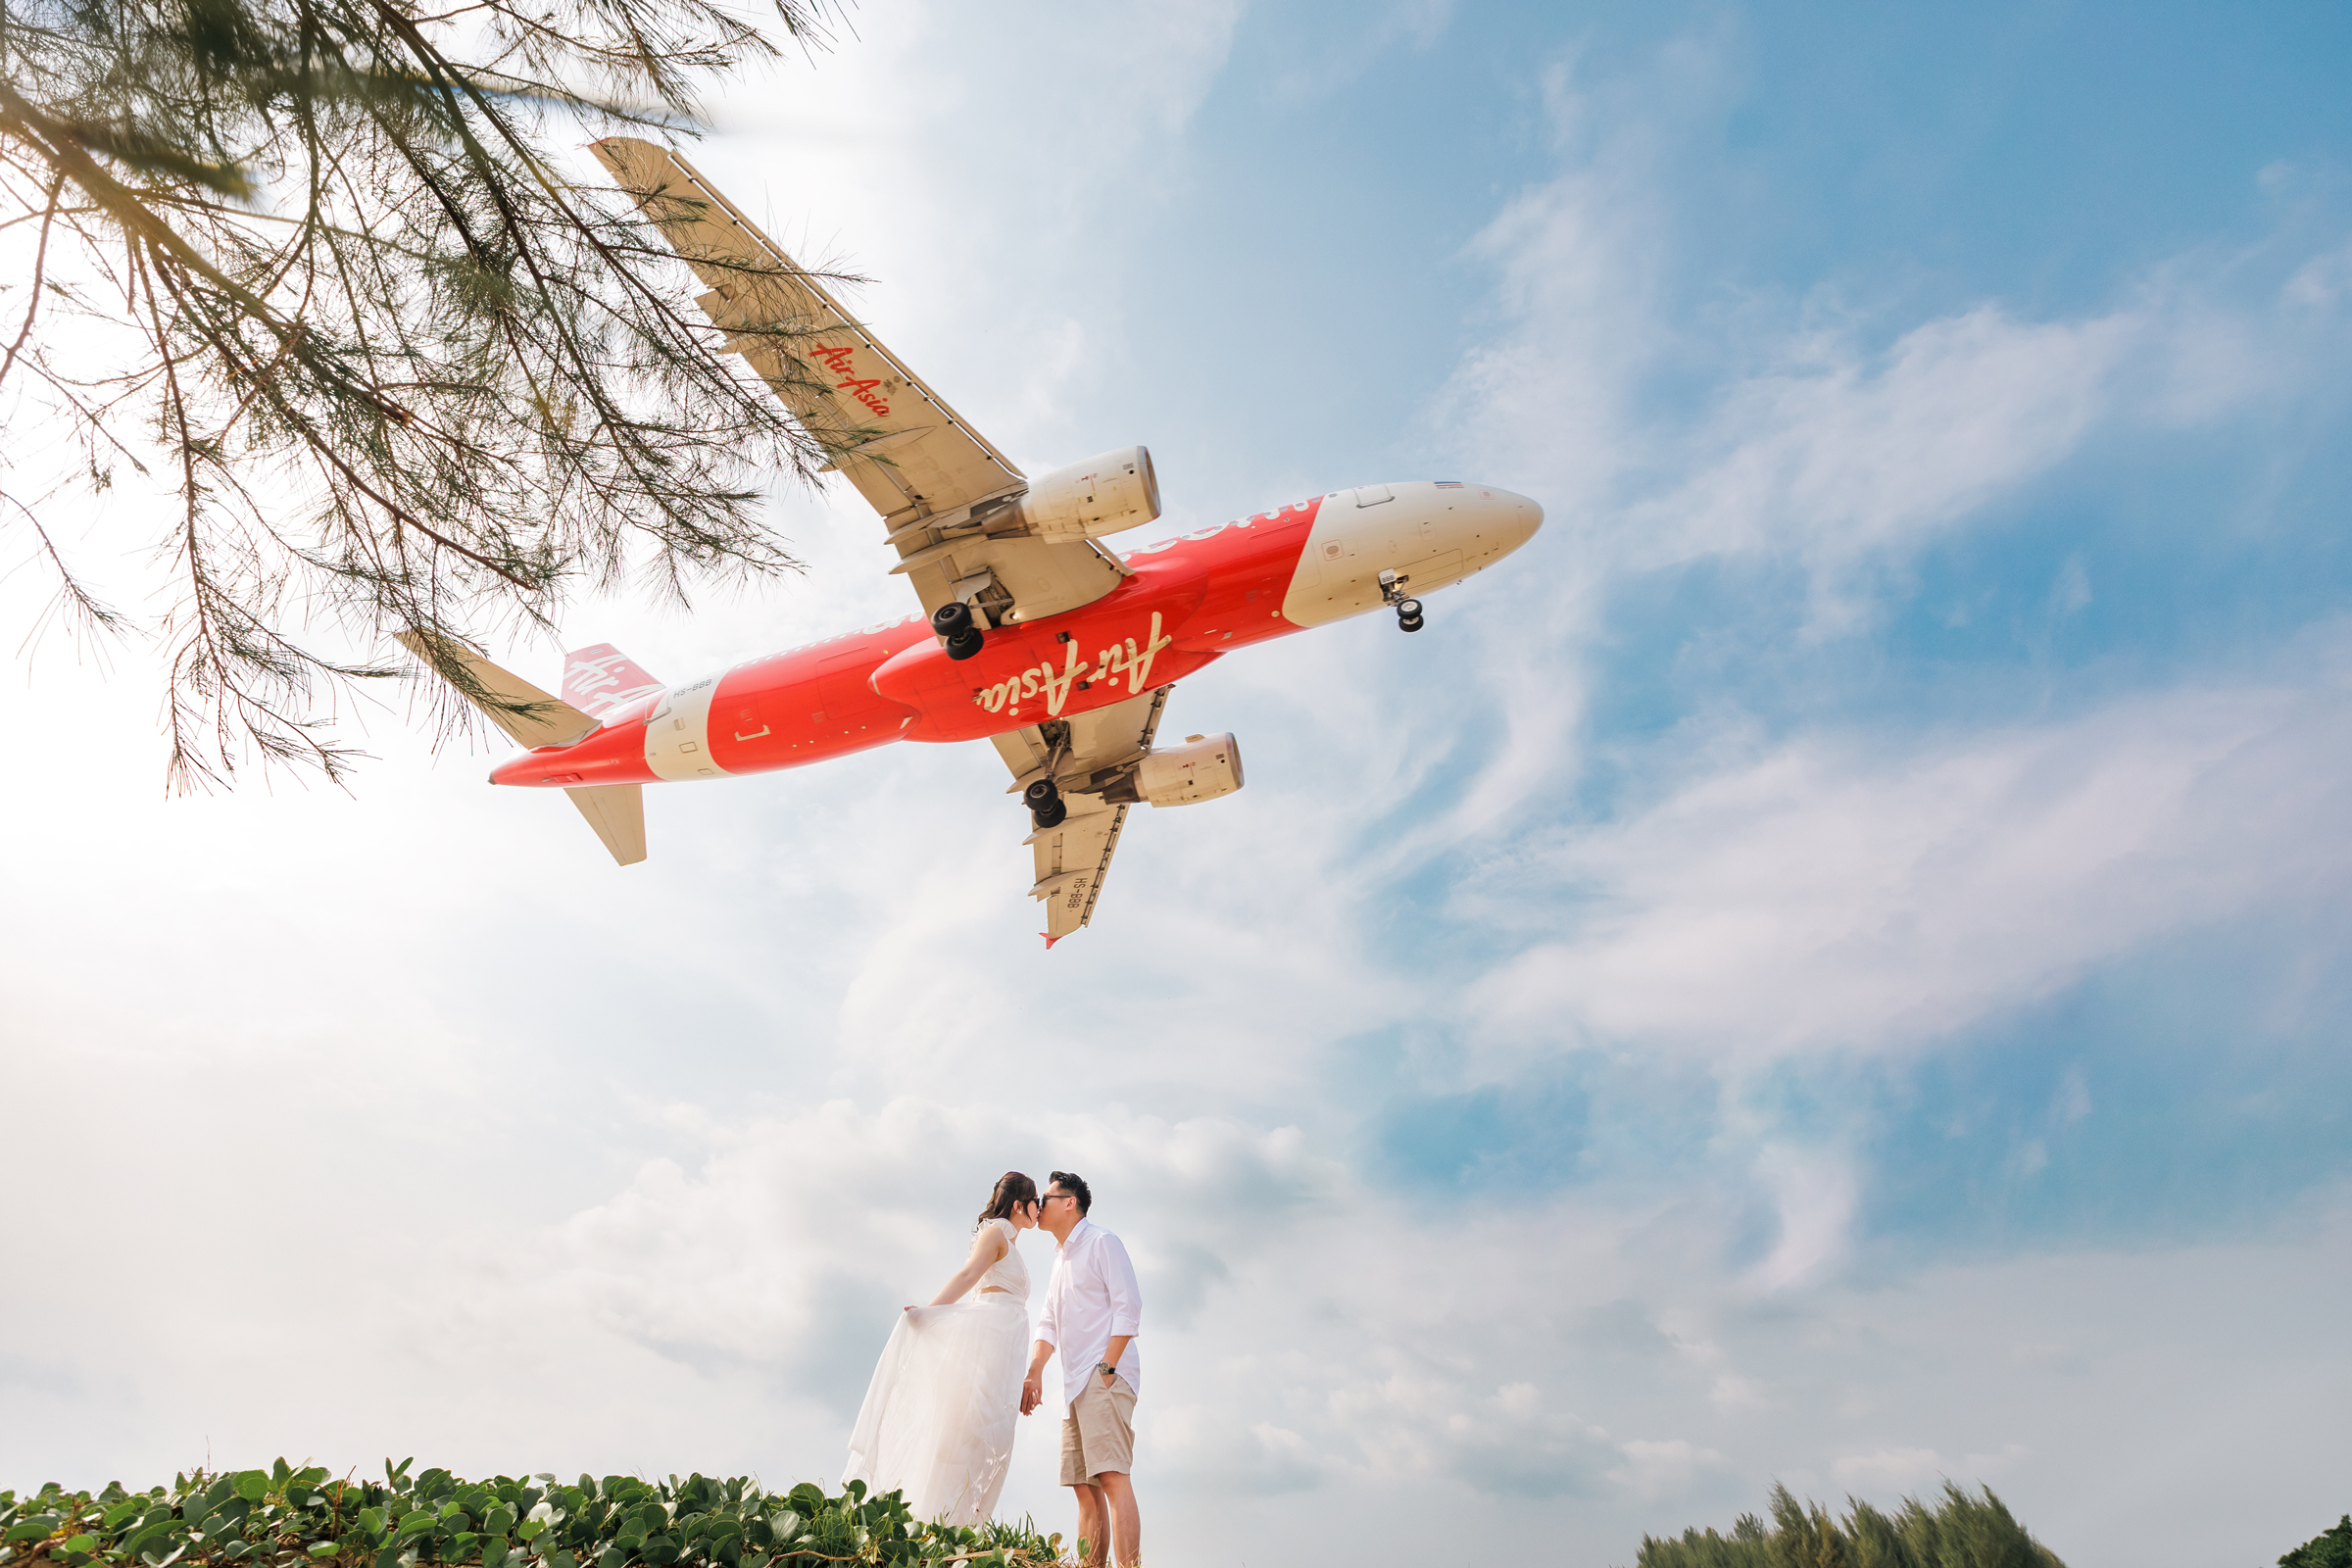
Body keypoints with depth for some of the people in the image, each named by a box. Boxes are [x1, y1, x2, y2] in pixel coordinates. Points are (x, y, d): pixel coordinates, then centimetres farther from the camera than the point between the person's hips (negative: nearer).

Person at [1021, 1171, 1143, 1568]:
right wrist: (1035, 1372, 6)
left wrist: (1106, 1368, -16)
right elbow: (1048, 1324, 20)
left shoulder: (1101, 1242, -4)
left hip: (1106, 1377, -9)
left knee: (1111, 1476, -17)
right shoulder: (1060, 1259, 22)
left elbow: (1128, 1307, -12)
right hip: (1077, 1384, 9)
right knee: (1084, 1486, 6)